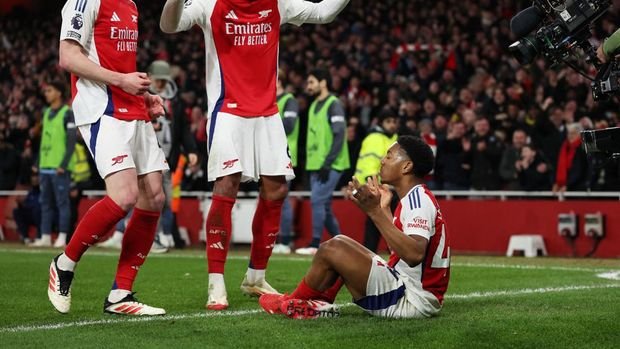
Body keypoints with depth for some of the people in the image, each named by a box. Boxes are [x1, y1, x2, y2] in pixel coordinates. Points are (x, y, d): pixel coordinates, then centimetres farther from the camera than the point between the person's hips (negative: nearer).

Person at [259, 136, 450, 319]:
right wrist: (385, 209, 24)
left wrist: (376, 212, -34)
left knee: (331, 249, -13)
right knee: (340, 242, 20)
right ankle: (321, 303, 6)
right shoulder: (414, 197, 14)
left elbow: (414, 255, -33)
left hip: (412, 300, -11)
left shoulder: (418, 199, -17)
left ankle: (292, 303, 9)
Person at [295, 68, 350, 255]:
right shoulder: (314, 106, 18)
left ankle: (315, 244, -14)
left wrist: (328, 164, -20)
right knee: (324, 205, 9)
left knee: (318, 201, -15)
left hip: (330, 165, -9)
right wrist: (310, 164, 16)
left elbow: (339, 136, -15)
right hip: (316, 164, 9)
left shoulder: (334, 104, -8)